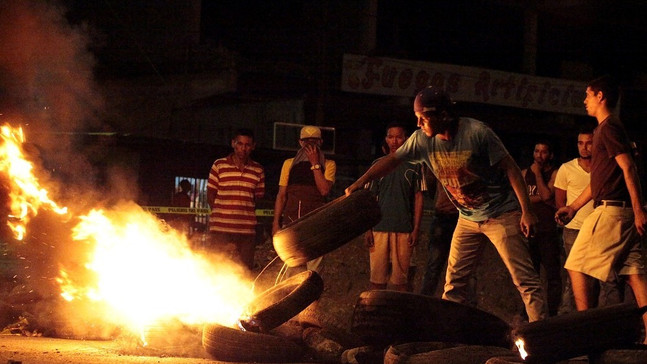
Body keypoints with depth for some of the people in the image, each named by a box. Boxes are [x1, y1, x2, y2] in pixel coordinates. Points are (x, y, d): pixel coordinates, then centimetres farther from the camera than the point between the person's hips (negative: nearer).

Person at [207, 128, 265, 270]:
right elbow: (210, 194, 8)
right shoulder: (219, 165, 5)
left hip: (247, 229, 2)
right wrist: (221, 214, 0)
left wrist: (243, 212, 6)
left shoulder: (258, 170, 11)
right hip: (221, 227, -2)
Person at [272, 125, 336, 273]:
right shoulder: (289, 164, 14)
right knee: (294, 270, 1)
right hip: (291, 221, 2)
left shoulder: (328, 165, 9)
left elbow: (324, 190, -8)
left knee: (313, 270, -9)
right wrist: (276, 223, 6)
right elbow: (281, 195, 13)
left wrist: (315, 164, -5)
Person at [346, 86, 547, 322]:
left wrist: (526, 211, -19)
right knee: (454, 281, 5)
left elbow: (510, 168, -17)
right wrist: (359, 183, -5)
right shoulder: (422, 139, -6)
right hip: (468, 218, 6)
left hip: (501, 214, -6)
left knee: (524, 278, -10)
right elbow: (392, 161, 4)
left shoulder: (476, 132, -22)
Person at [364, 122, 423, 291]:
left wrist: (416, 229, -3)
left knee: (401, 279, 0)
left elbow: (418, 198, 6)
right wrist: (367, 229, 1)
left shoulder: (413, 166, 7)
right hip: (379, 228, 1)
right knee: (376, 278, -2)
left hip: (404, 229, -1)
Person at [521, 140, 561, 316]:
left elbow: (547, 195, -10)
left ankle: (552, 314, -6)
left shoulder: (554, 173, 3)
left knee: (552, 274, -7)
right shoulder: (525, 173, 15)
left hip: (548, 230, -4)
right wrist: (540, 199, -6)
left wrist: (537, 173, -3)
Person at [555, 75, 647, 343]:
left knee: (577, 268, -4)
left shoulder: (608, 128, -8)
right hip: (623, 211, 10)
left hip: (610, 210, -10)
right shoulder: (605, 129, 23)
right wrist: (573, 206, 28)